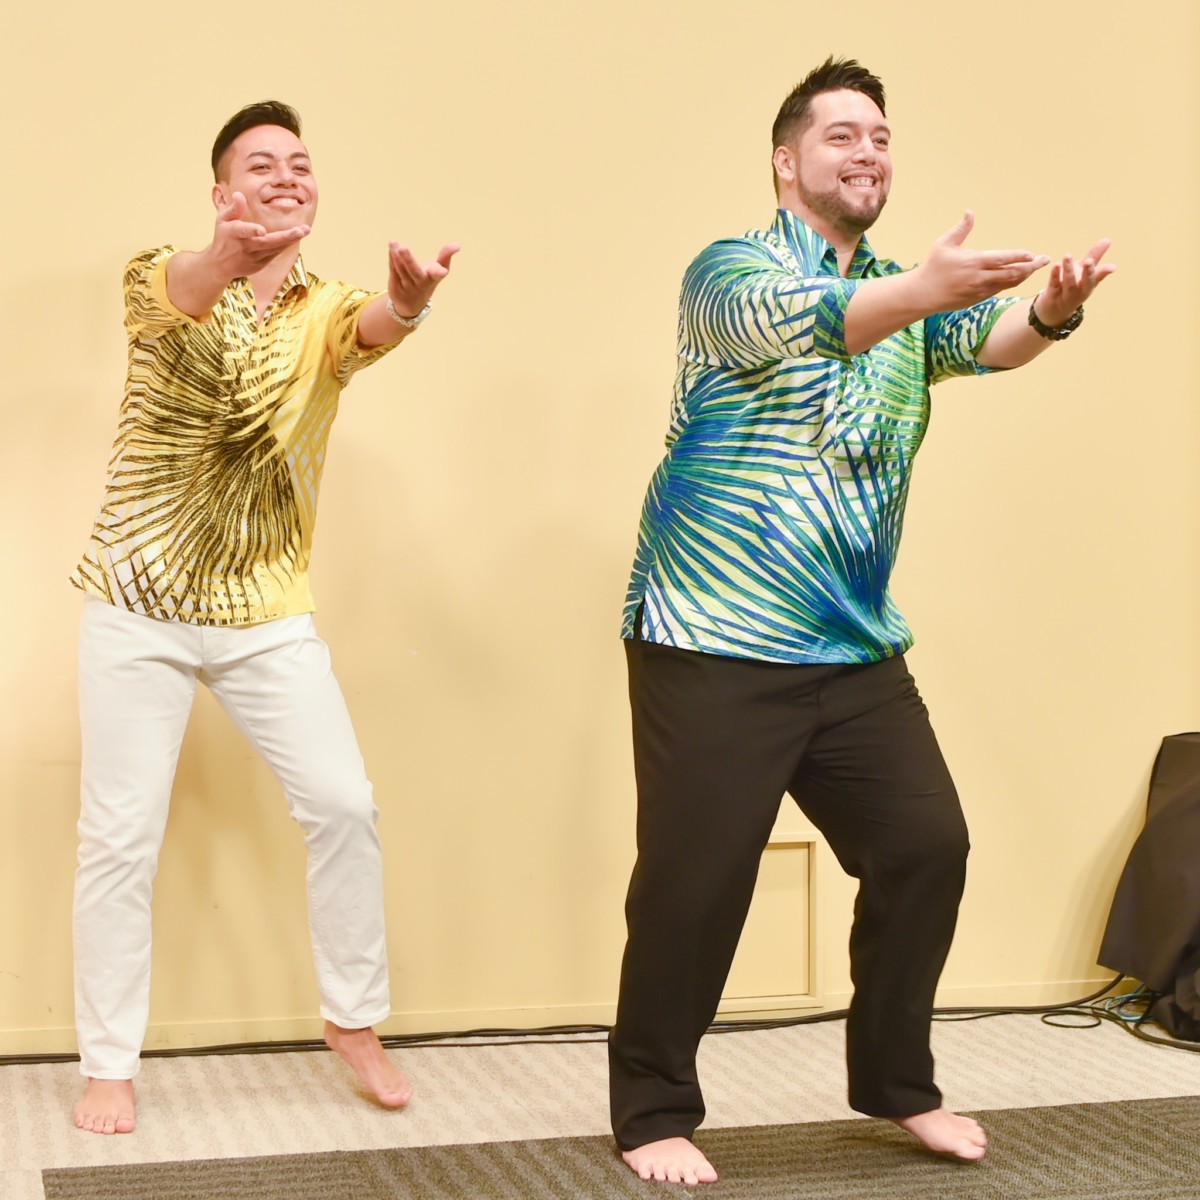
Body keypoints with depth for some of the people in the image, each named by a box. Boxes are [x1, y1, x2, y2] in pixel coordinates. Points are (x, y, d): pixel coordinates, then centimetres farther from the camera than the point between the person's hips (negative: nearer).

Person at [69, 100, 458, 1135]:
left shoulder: (327, 314, 2)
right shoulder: (167, 280, -4)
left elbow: (371, 327, -23)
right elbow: (170, 295, -30)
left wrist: (407, 303, -49)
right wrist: (229, 257, -55)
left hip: (267, 612, 2)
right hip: (139, 606, -2)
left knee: (344, 805, -4)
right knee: (121, 837, 0)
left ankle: (354, 1020, 16)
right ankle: (110, 1065, 14)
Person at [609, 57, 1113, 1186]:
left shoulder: (905, 295, 13)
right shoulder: (731, 270, -5)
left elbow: (982, 338, -7)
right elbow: (798, 320, -27)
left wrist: (1050, 309, -31)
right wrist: (926, 287, -46)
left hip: (858, 649, 6)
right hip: (715, 648, -6)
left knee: (926, 847, 4)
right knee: (695, 881, -4)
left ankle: (897, 1083, 24)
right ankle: (654, 1113, 13)